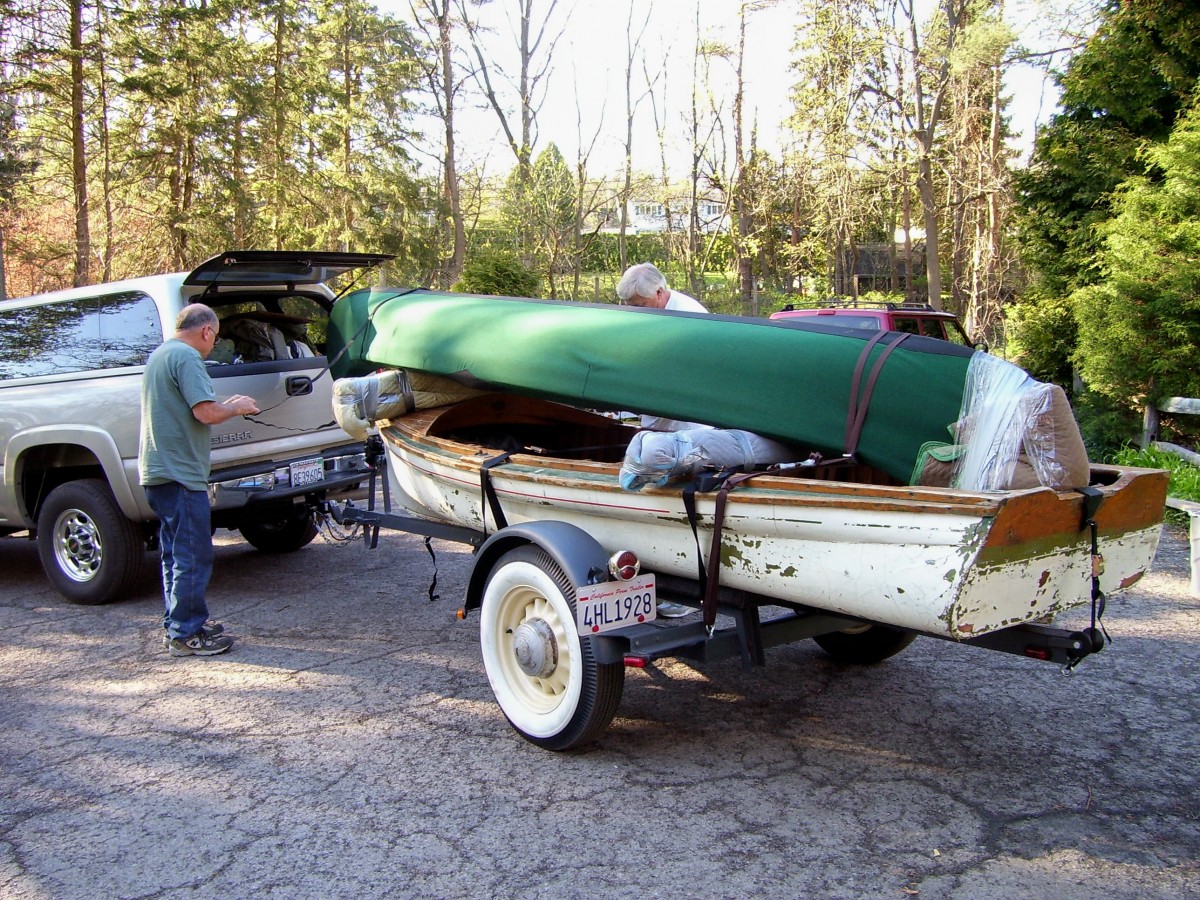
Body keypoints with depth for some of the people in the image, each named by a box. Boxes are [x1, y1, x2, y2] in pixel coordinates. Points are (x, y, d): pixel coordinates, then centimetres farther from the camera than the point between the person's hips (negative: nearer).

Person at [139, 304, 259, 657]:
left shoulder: (160, 354, 17)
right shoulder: (187, 357, -15)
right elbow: (206, 413, -23)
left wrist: (225, 404, 18)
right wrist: (235, 406, -5)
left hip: (158, 470, 10)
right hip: (180, 472, -10)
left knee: (176, 554, 17)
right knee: (193, 557, -4)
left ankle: (176, 626, 25)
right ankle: (186, 634, 2)